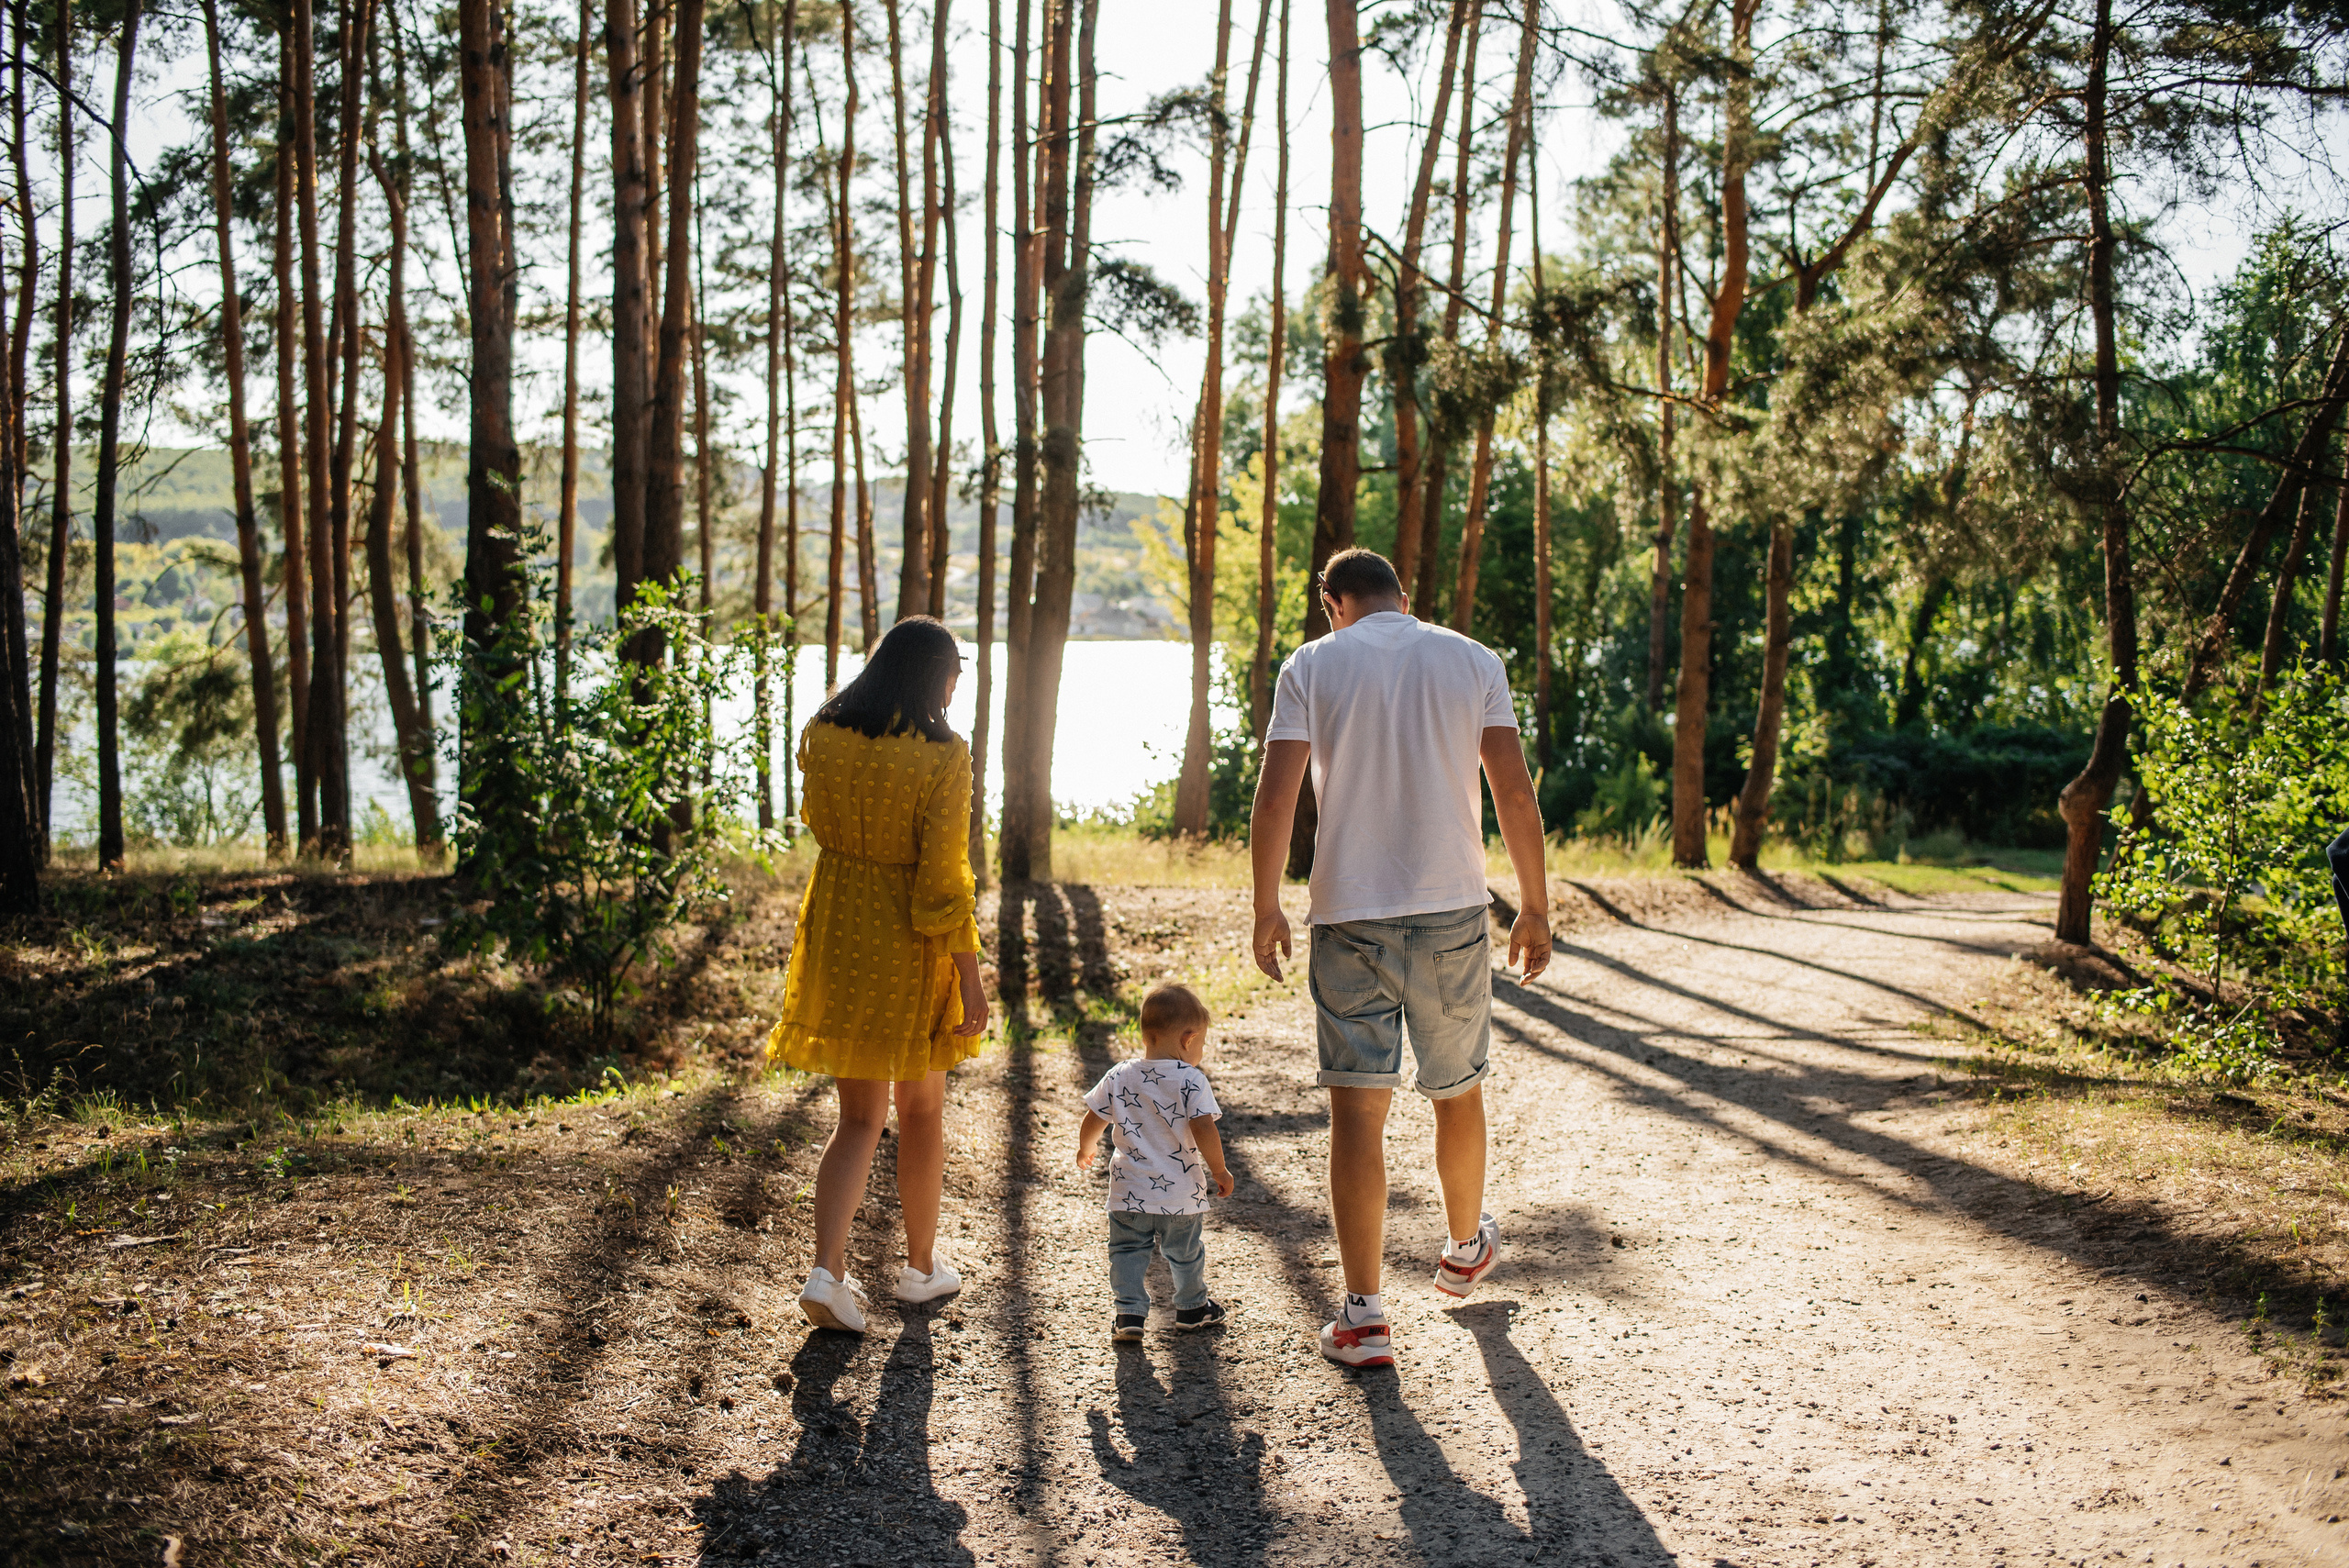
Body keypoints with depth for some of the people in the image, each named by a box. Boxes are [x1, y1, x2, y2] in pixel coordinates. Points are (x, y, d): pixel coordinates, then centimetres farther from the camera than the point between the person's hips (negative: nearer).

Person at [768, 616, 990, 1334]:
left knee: (858, 1116, 13)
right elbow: (944, 876, -18)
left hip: (836, 929, 4)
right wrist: (970, 977, -12)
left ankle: (827, 1269, -3)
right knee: (922, 1109, 16)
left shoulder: (824, 735, -3)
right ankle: (921, 1266, 30)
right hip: (911, 948, -4)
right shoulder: (942, 755, -17)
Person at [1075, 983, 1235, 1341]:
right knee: (1185, 1253, 17)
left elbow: (1092, 1121, 7)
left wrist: (1085, 1149, 28)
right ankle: (1192, 1308, 33)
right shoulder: (1191, 1080, -13)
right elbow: (1203, 1130, -20)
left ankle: (1128, 1311, 9)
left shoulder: (1119, 1077, 0)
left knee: (1127, 1251, 15)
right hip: (1180, 1195, -2)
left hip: (1129, 1192, 2)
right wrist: (1219, 1171, -8)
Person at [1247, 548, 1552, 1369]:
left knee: (1357, 1105, -1)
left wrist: (1267, 910, 2)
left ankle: (1364, 1314, -2)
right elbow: (1516, 794, -1)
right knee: (1458, 1091, 20)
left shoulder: (1313, 664, 1)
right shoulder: (1473, 662, 5)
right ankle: (1465, 1249, 41)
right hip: (1452, 908, 2)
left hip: (1348, 914, -2)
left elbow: (1274, 800, -7)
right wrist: (1535, 908, 6)